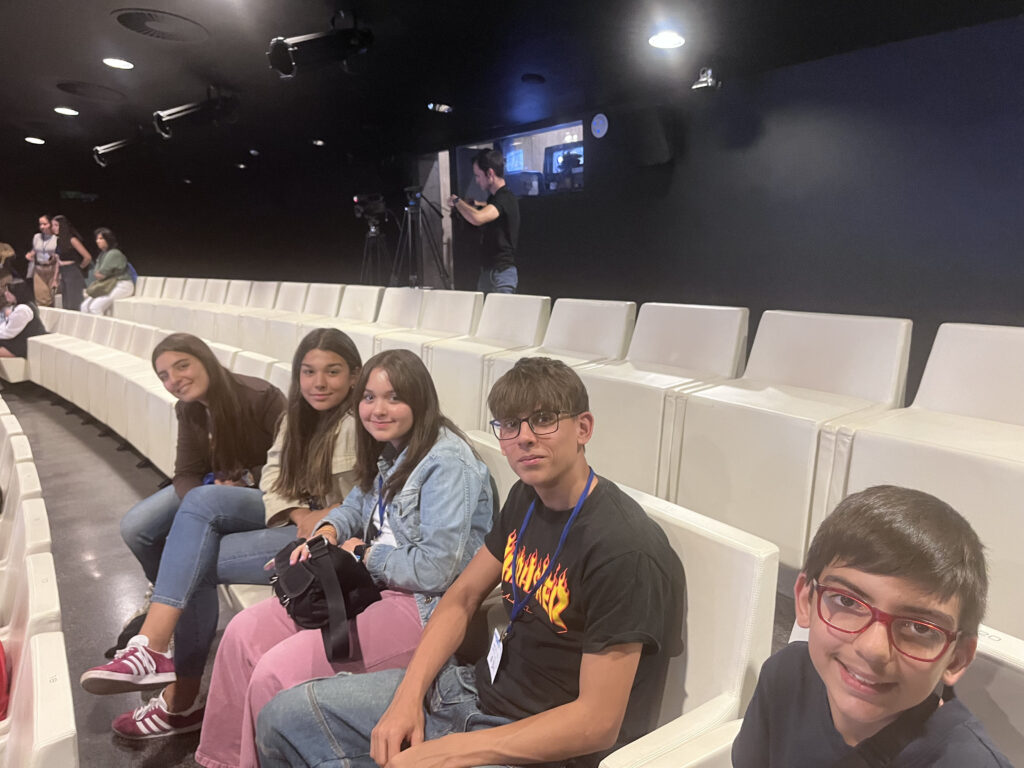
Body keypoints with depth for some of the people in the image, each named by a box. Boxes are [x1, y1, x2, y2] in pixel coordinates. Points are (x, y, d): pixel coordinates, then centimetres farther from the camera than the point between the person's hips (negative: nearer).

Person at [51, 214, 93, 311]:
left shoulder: (72, 240, -11)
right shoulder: (58, 240, 13)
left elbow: (88, 257, -17)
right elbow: (58, 261, 19)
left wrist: (80, 267, -1)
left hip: (73, 275, -8)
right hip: (63, 276, 8)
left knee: (73, 307, -9)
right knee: (65, 307, 9)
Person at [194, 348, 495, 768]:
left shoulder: (446, 464, -21)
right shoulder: (389, 452, 8)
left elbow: (435, 570, -25)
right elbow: (358, 505, 22)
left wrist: (364, 554, -10)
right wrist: (327, 532, -2)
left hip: (424, 607, -9)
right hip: (369, 585, 10)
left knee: (277, 673, -19)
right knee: (245, 632, 2)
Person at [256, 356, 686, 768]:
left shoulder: (623, 550, -25)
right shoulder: (525, 499, 2)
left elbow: (597, 723, -24)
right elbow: (462, 598, 9)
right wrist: (408, 696, -6)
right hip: (480, 689, 8)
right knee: (284, 716, 5)